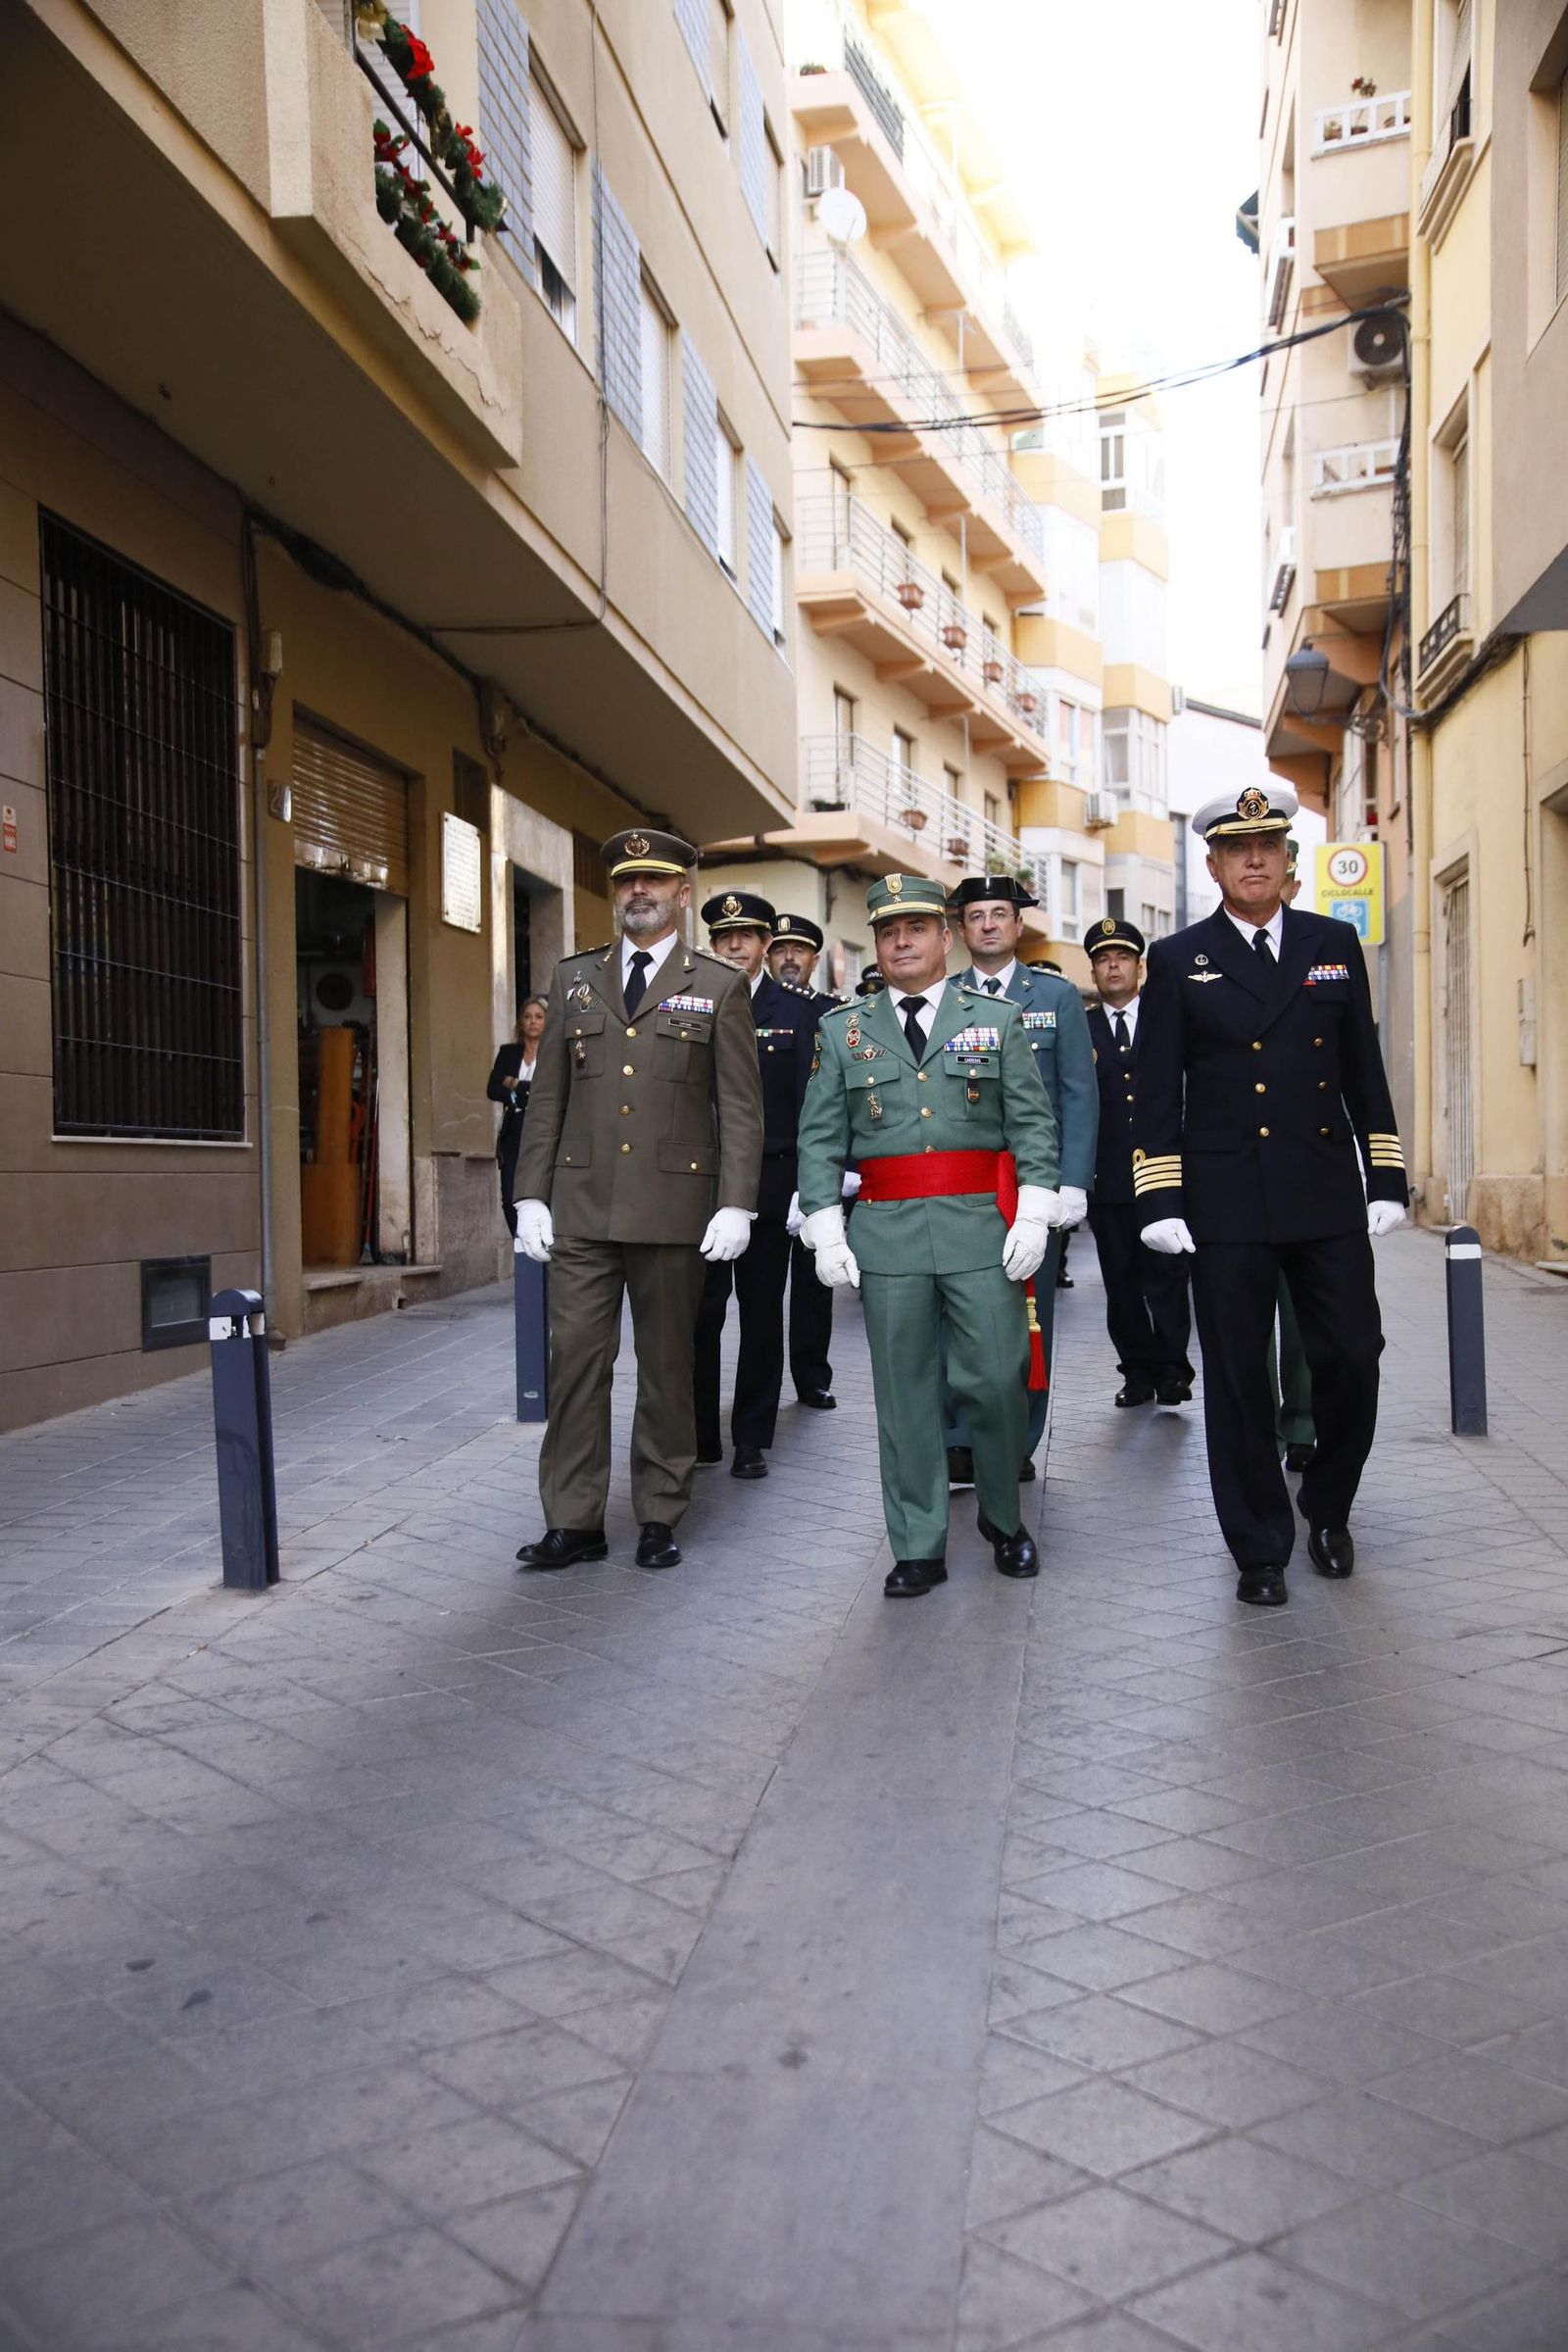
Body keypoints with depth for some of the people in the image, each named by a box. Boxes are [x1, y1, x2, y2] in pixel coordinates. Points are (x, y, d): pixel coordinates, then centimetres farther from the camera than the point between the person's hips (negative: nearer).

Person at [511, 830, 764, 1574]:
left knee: (667, 1365, 7)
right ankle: (573, 1520, 10)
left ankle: (659, 1517, 18)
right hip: (581, 1205, 2)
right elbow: (547, 1096, 11)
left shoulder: (719, 988, 4)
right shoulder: (573, 979, 12)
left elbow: (740, 1107, 0)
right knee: (575, 1360, 1)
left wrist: (736, 1204, -9)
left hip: (673, 1205, -2)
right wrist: (531, 1195, 4)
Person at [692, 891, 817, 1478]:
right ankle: (698, 1436, 12)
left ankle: (752, 1440, 16)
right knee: (699, 1313, 1)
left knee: (761, 1314, 7)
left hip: (769, 1182, 0)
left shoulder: (798, 1009, 4)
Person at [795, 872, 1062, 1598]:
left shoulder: (997, 1019, 8)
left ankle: (1003, 1519, 25)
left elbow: (1033, 1124, 3)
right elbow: (820, 1139, 7)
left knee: (998, 1382, -1)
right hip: (887, 1234, 1)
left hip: (983, 1226, -1)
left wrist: (1032, 1217, -8)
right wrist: (825, 1231, -2)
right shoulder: (843, 1030, 10)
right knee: (904, 1394, 5)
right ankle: (918, 1548, 16)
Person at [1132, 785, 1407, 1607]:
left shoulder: (1335, 945, 9)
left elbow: (1365, 1074, 11)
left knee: (1352, 1361, 2)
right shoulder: (1178, 961, 3)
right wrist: (1160, 1202, -6)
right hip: (1227, 1206, -2)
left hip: (1329, 1200, 2)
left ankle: (1327, 1508, 29)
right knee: (1238, 1382, 4)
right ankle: (1259, 1550, 18)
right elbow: (1157, 1092, 1)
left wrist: (1387, 1181, 5)